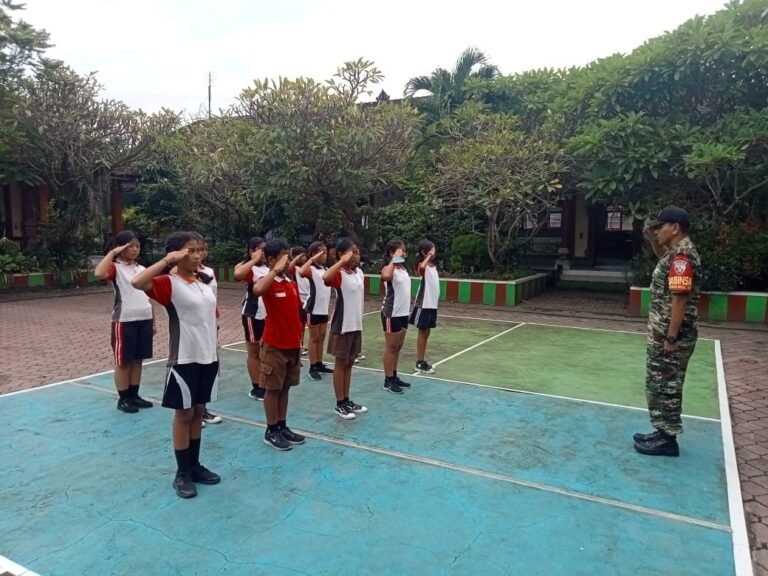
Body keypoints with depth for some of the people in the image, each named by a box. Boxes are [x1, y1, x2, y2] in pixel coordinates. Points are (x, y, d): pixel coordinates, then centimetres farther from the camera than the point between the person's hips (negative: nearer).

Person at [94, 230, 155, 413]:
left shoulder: (142, 269, 12)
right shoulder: (115, 268, -7)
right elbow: (99, 273, -31)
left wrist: (153, 320, 15)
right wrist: (112, 252, -21)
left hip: (144, 320, 6)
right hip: (125, 321, -6)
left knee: (137, 360, 13)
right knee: (123, 362, 5)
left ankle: (134, 395, 24)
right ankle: (123, 399, 15)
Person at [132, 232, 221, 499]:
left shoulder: (205, 282, 9)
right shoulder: (169, 284, -12)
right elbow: (137, 282, -32)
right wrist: (166, 262, -25)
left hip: (208, 357, 6)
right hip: (184, 359, -6)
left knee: (199, 411, 15)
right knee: (184, 414, 5)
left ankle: (195, 466, 28)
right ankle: (182, 474, 19)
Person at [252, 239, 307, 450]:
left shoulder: (292, 284, 9)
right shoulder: (268, 283, -13)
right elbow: (257, 290, -40)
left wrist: (299, 340, 16)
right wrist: (277, 270, -31)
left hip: (292, 345, 7)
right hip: (274, 346, -7)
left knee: (285, 388, 15)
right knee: (272, 389, 5)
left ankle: (283, 427, 27)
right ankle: (271, 431, 17)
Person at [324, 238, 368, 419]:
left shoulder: (360, 272, 8)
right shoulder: (339, 274, -15)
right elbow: (325, 277, -39)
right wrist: (343, 261, -33)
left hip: (356, 325, 7)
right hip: (342, 326, -7)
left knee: (349, 363, 15)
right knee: (341, 364, 4)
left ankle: (347, 400, 26)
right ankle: (340, 404, 14)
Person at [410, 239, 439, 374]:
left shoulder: (434, 266, 13)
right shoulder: (423, 266, -13)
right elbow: (421, 268, -40)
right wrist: (428, 256, -32)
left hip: (432, 304, 8)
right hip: (424, 305, -8)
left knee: (427, 332, 13)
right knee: (422, 332, -1)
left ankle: (422, 361, 22)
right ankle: (419, 363, 6)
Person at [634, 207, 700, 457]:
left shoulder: (682, 255, -21)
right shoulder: (676, 251, 10)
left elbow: (680, 298, -26)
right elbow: (664, 260, 36)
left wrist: (671, 338, -25)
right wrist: (653, 241, 18)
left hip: (671, 335, -10)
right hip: (663, 333, 10)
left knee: (666, 386, 0)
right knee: (661, 385, 17)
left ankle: (668, 440, 12)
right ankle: (664, 432, 28)